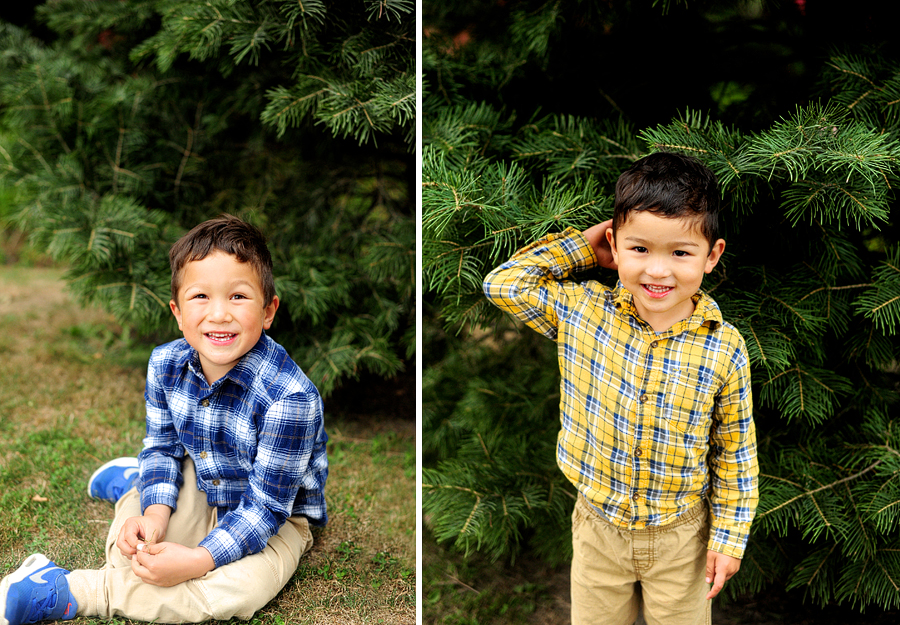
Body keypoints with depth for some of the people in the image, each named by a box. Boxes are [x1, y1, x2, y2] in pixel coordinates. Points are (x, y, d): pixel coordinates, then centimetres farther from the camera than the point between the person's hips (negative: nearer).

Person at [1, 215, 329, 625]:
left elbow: (266, 504, -28)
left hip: (277, 519, -4)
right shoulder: (165, 365, -14)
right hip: (200, 498, 5)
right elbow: (162, 446, -3)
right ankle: (132, 483, 16)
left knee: (238, 591, -30)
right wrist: (156, 514, -21)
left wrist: (198, 560, -34)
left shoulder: (290, 398, -33)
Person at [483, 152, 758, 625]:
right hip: (598, 527, 2)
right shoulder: (583, 312, -12)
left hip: (680, 537, -1)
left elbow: (735, 452, -6)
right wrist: (581, 245, -10)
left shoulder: (724, 349, -16)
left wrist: (729, 536, -3)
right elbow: (504, 283, -8)